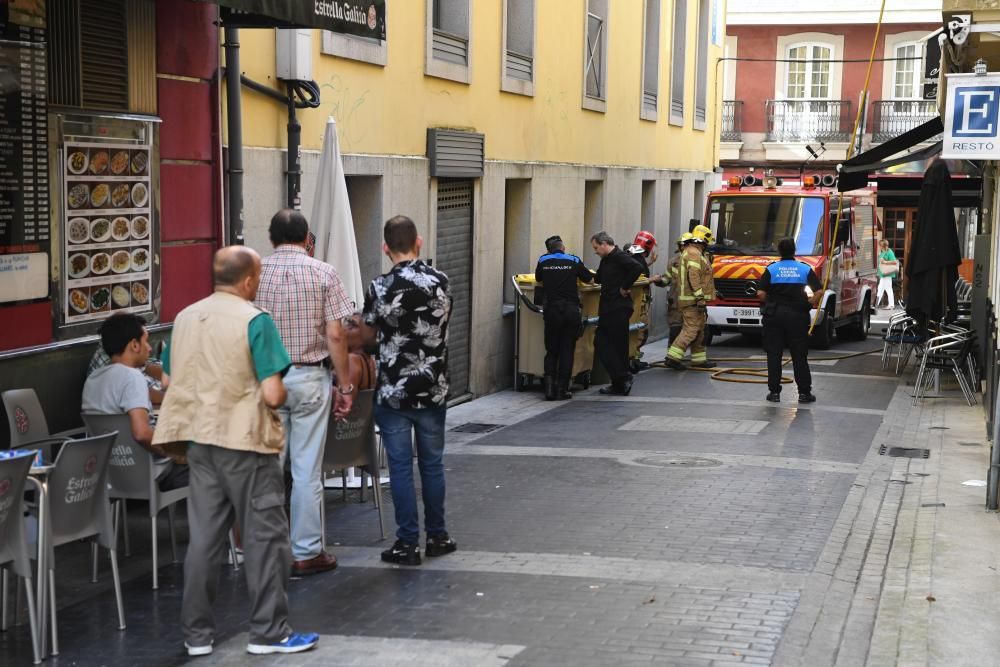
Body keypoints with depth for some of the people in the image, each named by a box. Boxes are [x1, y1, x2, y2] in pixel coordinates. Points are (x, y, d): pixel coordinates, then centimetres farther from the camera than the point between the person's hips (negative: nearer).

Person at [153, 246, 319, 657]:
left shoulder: (185, 318, 7)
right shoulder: (255, 321, -12)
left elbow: (171, 381, 15)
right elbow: (273, 394, -17)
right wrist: (283, 392, 5)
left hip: (199, 440, 6)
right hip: (246, 442, -6)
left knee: (203, 538, 11)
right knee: (265, 536, 4)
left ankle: (196, 634, 16)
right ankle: (269, 632, 9)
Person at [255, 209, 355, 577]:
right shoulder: (323, 273, -4)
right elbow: (335, 335, -7)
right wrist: (345, 385, 0)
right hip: (310, 377, -2)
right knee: (307, 470, 3)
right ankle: (306, 553, 8)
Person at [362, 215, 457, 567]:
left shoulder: (380, 288, -12)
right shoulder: (440, 282, -3)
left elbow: (368, 335, 1)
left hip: (394, 392, -3)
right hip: (433, 389, 3)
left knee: (401, 467, 3)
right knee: (432, 463, 14)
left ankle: (407, 543, 6)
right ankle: (437, 537, 22)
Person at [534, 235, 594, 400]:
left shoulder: (543, 261, 8)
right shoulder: (574, 261, 5)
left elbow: (538, 281, 23)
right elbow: (589, 279, 17)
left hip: (552, 310, 1)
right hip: (572, 310, -1)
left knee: (551, 351, 11)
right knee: (567, 351, 6)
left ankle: (549, 386, -4)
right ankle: (562, 389, 5)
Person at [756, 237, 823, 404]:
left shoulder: (771, 269, -1)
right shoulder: (805, 269, 1)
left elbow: (760, 293, -9)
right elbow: (819, 292, -7)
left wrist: (769, 303, 9)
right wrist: (812, 303, 10)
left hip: (774, 315, 0)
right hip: (797, 315, 0)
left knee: (774, 355, 6)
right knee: (800, 356, 6)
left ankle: (774, 392, 5)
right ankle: (804, 392, 8)